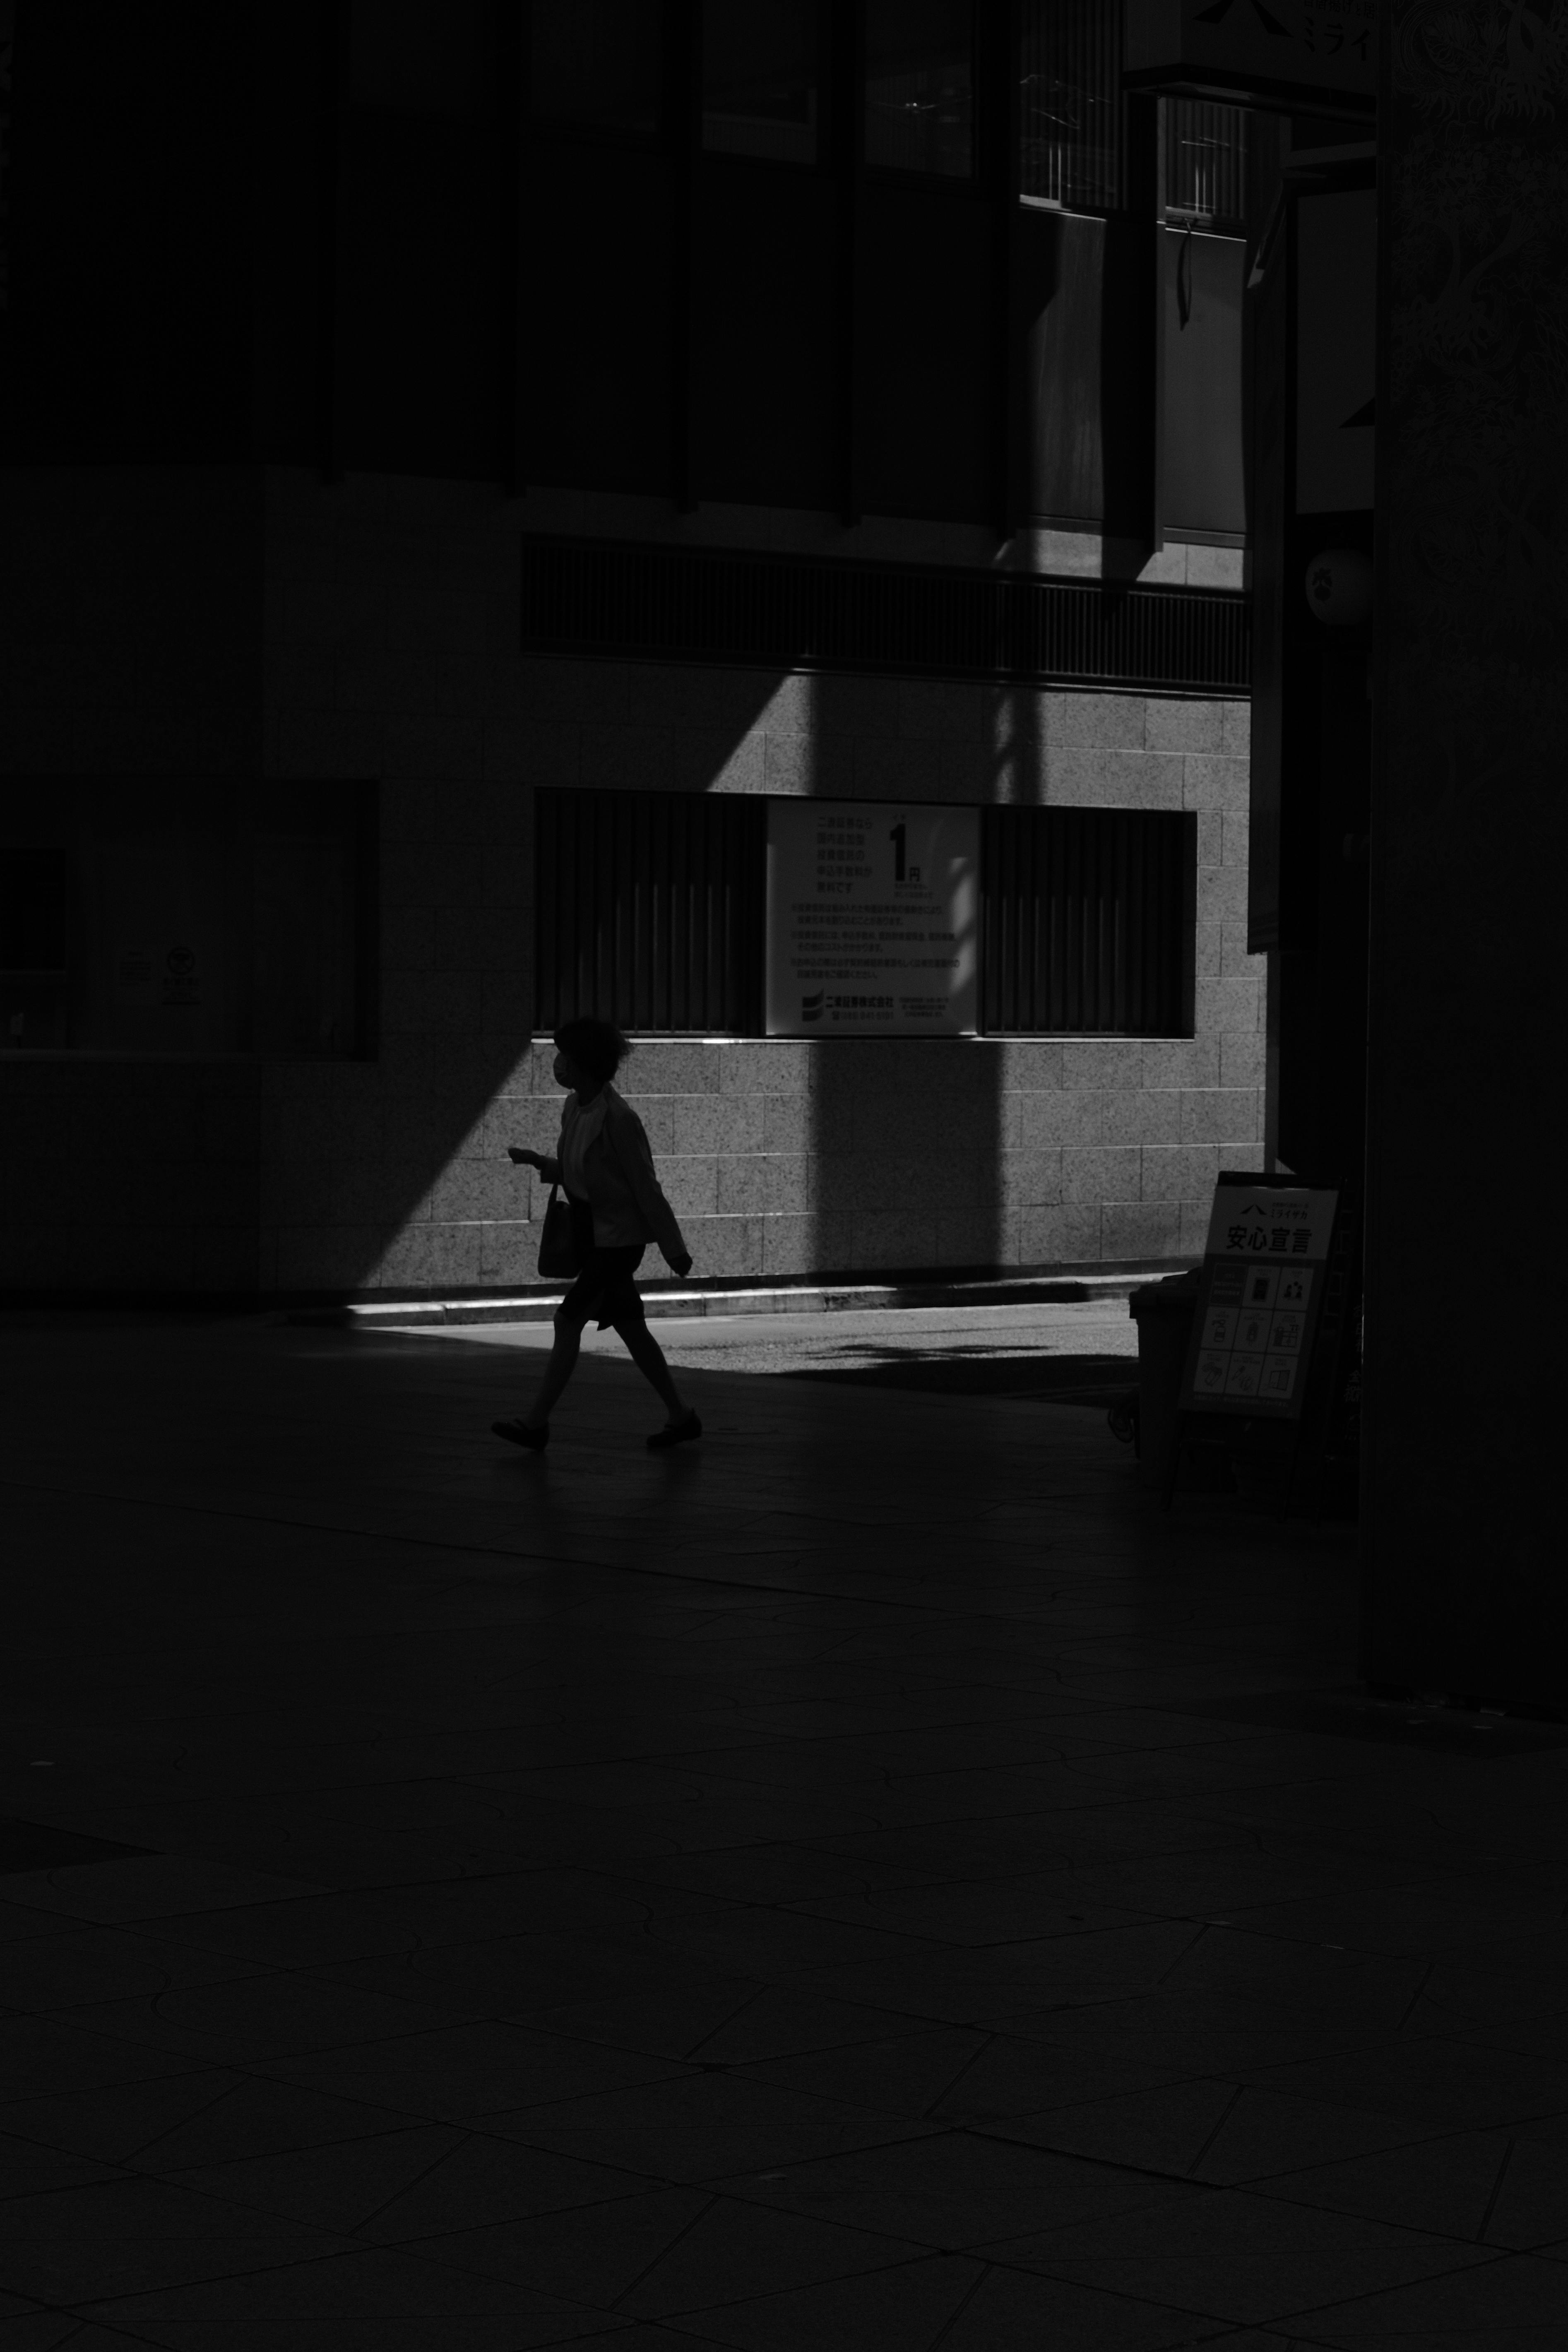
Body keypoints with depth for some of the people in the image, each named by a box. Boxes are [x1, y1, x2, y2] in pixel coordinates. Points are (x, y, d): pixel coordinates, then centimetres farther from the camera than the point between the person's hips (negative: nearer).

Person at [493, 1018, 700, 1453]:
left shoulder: (618, 1119, -22)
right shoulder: (573, 1107, 3)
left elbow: (646, 1188, -17)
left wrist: (675, 1249, -11)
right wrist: (537, 1161, -1)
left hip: (619, 1239, -9)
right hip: (591, 1233, 9)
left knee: (568, 1321, -10)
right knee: (630, 1328, 12)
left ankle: (536, 1424, -6)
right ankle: (682, 1417, 22)